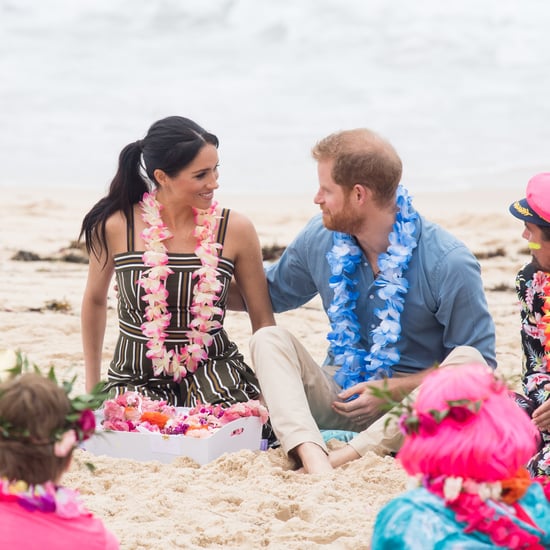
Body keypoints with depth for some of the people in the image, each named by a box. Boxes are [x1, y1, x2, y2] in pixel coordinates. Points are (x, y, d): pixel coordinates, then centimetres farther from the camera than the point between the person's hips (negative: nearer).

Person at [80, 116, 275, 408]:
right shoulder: (115, 227, -8)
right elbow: (95, 300, 11)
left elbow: (263, 320, 4)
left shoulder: (235, 230, -6)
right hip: (137, 376, 0)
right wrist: (91, 386, 16)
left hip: (213, 370, 1)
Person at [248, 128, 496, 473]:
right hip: (340, 400, 4)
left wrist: (394, 389, -17)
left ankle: (344, 457, -39)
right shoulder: (319, 238, 1)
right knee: (268, 338, -18)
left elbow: (480, 363, -10)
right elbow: (270, 295, 20)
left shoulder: (449, 263, -14)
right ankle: (315, 460, -43)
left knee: (466, 360, -32)